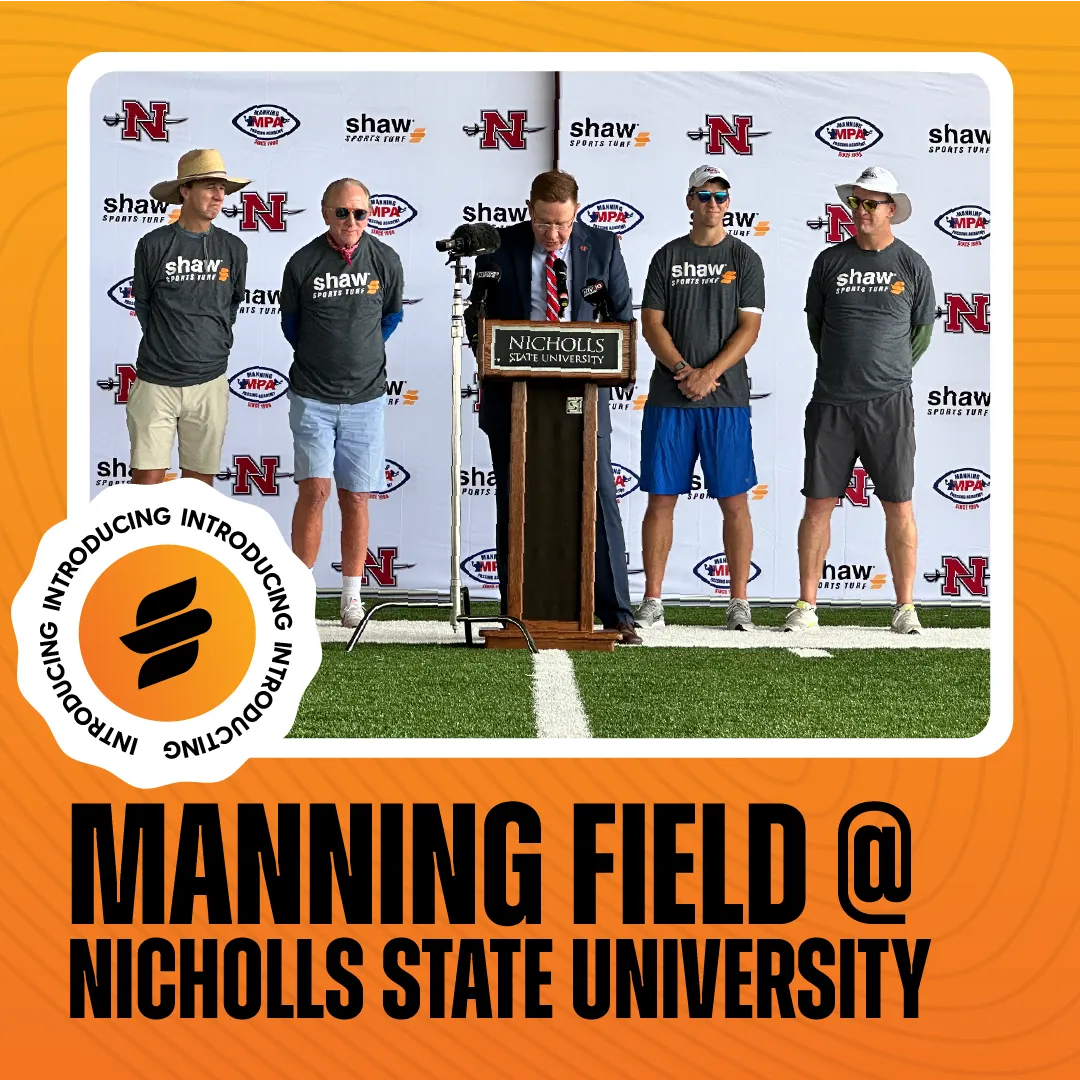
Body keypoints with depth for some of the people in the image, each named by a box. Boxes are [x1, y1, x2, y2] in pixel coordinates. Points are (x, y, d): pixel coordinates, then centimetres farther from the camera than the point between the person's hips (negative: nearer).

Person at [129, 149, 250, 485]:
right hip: (156, 383, -2)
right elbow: (143, 306, 9)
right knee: (147, 482, -4)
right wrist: (165, 348, 12)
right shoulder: (153, 245, -3)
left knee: (200, 483, 8)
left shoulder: (234, 249, 4)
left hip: (209, 384, 2)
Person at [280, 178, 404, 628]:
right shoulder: (303, 263, -5)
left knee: (355, 498, 4)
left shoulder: (386, 260, 0)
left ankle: (351, 598, 12)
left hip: (365, 397, 2)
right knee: (314, 490, -11)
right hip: (312, 397, -1)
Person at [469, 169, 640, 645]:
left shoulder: (602, 247, 2)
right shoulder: (499, 247, 1)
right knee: (514, 510, 5)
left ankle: (616, 615, 3)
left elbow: (622, 316, 8)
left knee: (600, 502, -2)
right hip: (513, 397, 0)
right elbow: (480, 318, 9)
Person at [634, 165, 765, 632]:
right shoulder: (667, 257, 10)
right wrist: (682, 370, -12)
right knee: (661, 499, 1)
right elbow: (652, 323, 4)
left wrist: (709, 374, -14)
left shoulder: (744, 259, 6)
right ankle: (653, 601, 6)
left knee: (734, 501, -1)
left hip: (727, 398, -1)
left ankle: (739, 603, 5)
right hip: (669, 398, 1)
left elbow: (749, 327, -2)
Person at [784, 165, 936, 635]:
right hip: (831, 403, 1)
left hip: (889, 405, -1)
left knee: (899, 508, 0)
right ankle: (807, 604, 8)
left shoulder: (912, 265, 4)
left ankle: (905, 607, 8)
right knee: (818, 505, 1)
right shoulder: (830, 261, 7)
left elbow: (922, 332, 14)